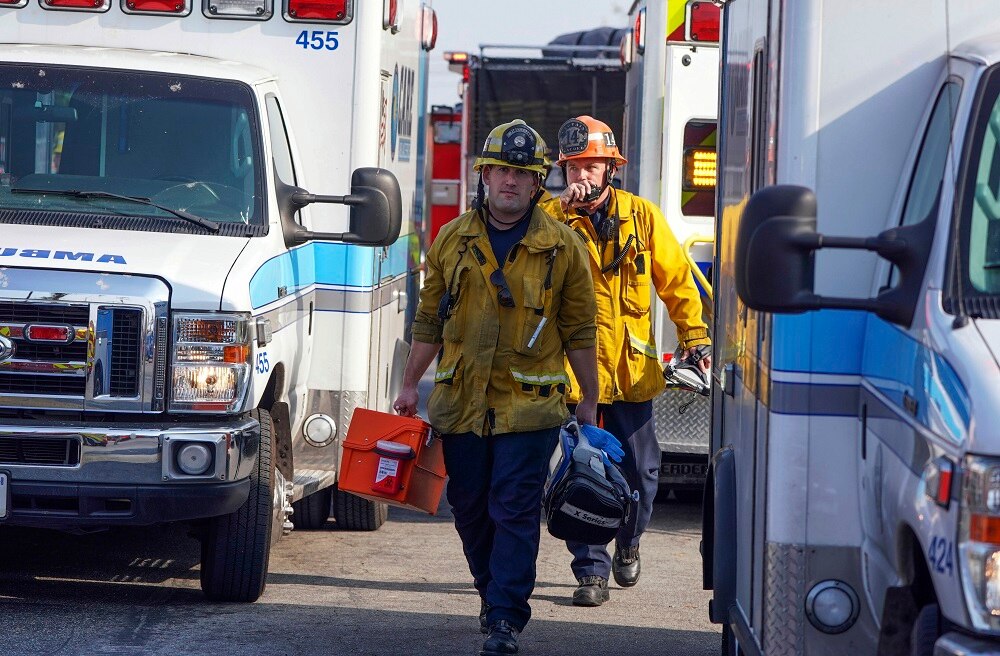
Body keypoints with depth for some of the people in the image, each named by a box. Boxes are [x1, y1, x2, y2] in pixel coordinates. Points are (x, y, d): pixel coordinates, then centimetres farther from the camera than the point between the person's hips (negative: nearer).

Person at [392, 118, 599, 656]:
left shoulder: (562, 248, 0)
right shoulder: (452, 241, 7)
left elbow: (579, 331, 5)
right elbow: (429, 320, 13)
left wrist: (589, 399, 5)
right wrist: (410, 386, 11)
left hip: (530, 405, -3)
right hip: (461, 403, 3)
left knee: (515, 511, -8)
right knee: (470, 510, 10)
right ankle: (493, 595, 29)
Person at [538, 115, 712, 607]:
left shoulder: (642, 216, 3)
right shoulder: (552, 216, 1)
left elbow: (676, 281, 9)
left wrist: (694, 339, 6)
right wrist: (564, 209, -23)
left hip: (631, 368, 1)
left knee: (640, 473, 10)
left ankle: (628, 544, 36)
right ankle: (591, 571, 4)